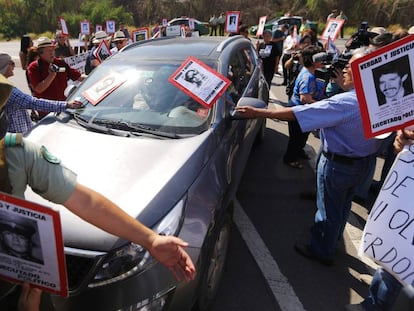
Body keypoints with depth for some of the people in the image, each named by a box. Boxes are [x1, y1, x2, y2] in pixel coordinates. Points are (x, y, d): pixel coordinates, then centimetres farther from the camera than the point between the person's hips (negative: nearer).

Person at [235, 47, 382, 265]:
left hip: (338, 164, -8)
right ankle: (333, 239, 50)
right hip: (365, 160, 8)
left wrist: (258, 112, -29)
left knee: (329, 209, 10)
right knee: (343, 204, 26)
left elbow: (298, 113, -33)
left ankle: (322, 251, 31)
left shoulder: (347, 103, -31)